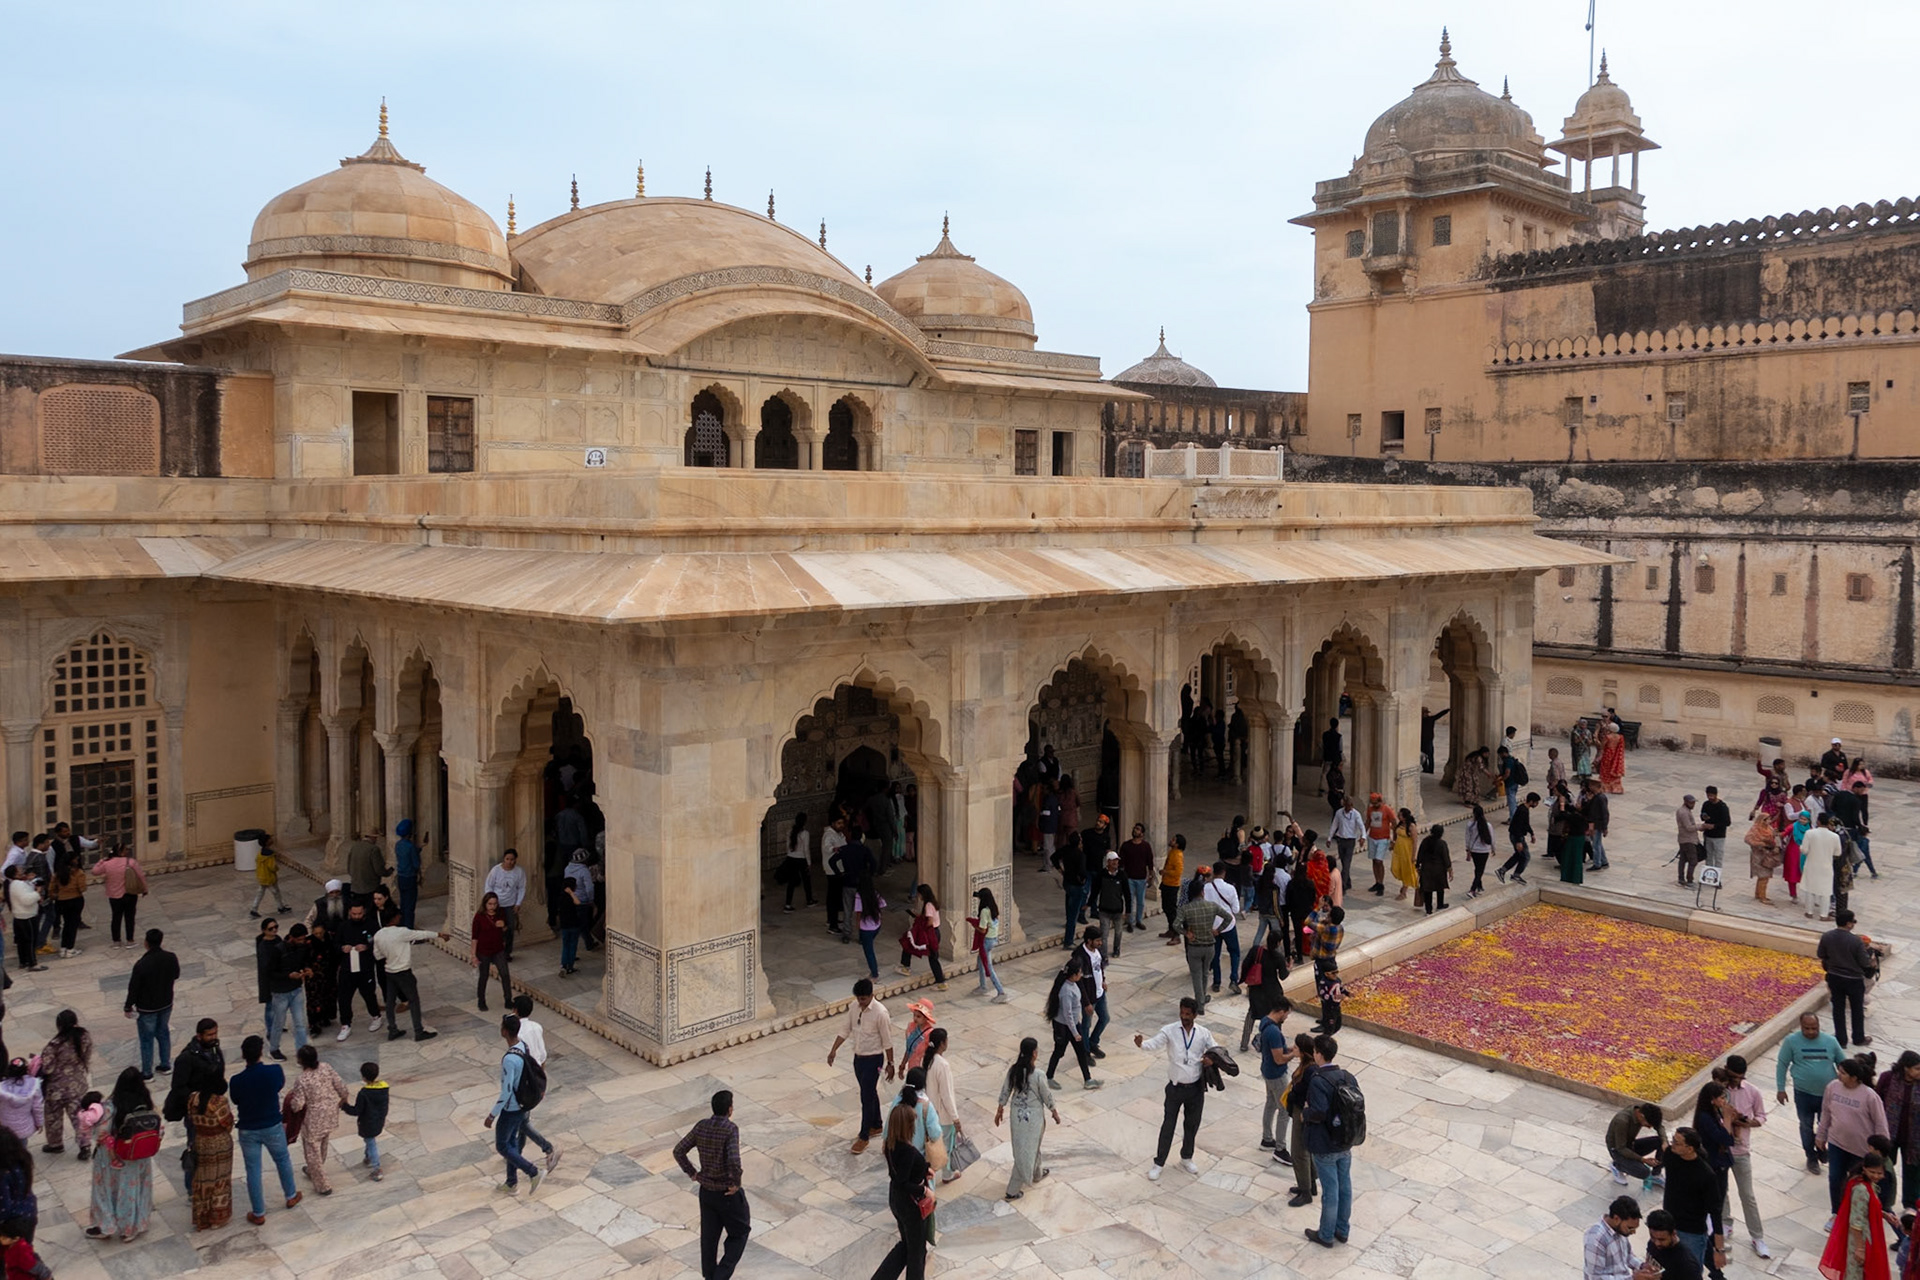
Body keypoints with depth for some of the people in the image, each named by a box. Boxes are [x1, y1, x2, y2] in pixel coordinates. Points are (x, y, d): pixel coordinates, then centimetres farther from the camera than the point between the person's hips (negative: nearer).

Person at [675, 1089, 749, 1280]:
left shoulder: (701, 1127, -4)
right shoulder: (731, 1129, -23)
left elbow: (678, 1151, 1)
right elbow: (734, 1161, -35)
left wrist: (693, 1174, 6)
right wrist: (736, 1183, -19)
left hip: (706, 1191, 6)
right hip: (728, 1193, -6)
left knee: (709, 1236, 19)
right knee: (740, 1232, 14)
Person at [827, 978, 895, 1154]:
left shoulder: (880, 1013, -23)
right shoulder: (853, 1007, -4)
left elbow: (887, 1041, -16)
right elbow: (846, 1030, 7)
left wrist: (890, 1064, -11)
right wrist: (833, 1050, 1)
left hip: (873, 1059, -7)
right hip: (858, 1057, 7)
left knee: (866, 1097, -1)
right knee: (870, 1093, 22)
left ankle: (864, 1137, 11)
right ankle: (876, 1126, 39)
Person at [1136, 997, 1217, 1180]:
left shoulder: (1204, 1033, -2)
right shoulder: (1169, 1030, -11)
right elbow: (1154, 1045, -24)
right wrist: (1141, 1043, -47)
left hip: (1196, 1088, 2)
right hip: (1175, 1088, -2)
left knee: (1192, 1125, 17)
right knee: (1168, 1126, 6)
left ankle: (1186, 1158, 40)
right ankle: (1159, 1163, 20)